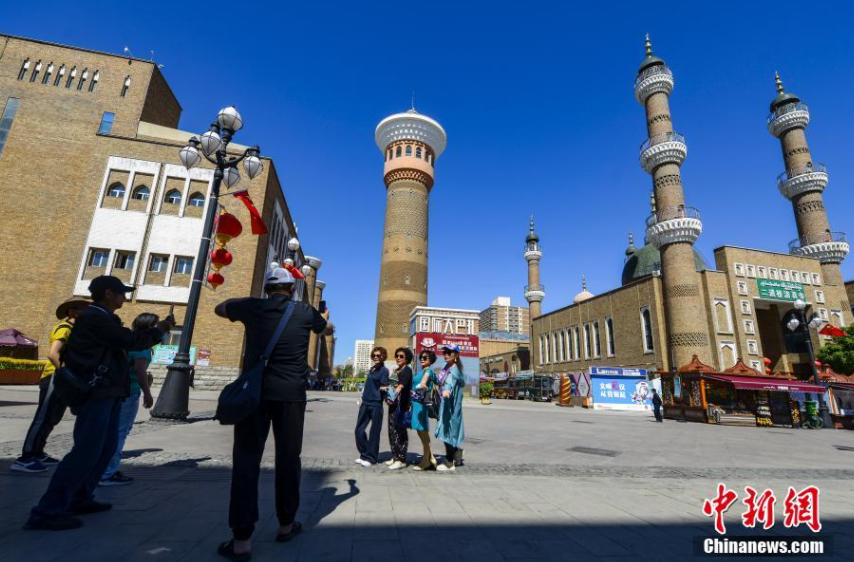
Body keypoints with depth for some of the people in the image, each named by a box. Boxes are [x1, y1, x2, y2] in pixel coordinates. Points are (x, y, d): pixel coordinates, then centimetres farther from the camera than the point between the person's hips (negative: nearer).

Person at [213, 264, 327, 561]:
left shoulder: (252, 307, 5)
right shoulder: (305, 312, 4)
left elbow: (219, 308, 26)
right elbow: (322, 324, 28)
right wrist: (324, 315, 50)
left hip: (255, 391, 0)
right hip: (291, 394, 0)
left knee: (246, 459, 5)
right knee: (288, 458, 12)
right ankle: (286, 525, 26)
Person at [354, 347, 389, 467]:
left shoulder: (384, 370, -7)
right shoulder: (372, 369, 14)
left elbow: (383, 387, -10)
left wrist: (384, 388, -33)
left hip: (376, 404, -7)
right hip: (365, 403, 7)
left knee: (374, 432, 2)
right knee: (359, 430, 9)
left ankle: (370, 457, 12)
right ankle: (364, 454, 22)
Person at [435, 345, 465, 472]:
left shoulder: (454, 370, -19)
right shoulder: (446, 368, 9)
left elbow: (450, 381, -39)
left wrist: (446, 390, -56)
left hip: (451, 405, -9)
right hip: (445, 403, 9)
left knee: (448, 431, -3)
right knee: (450, 431, 18)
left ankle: (449, 463, 8)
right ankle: (456, 457, 34)